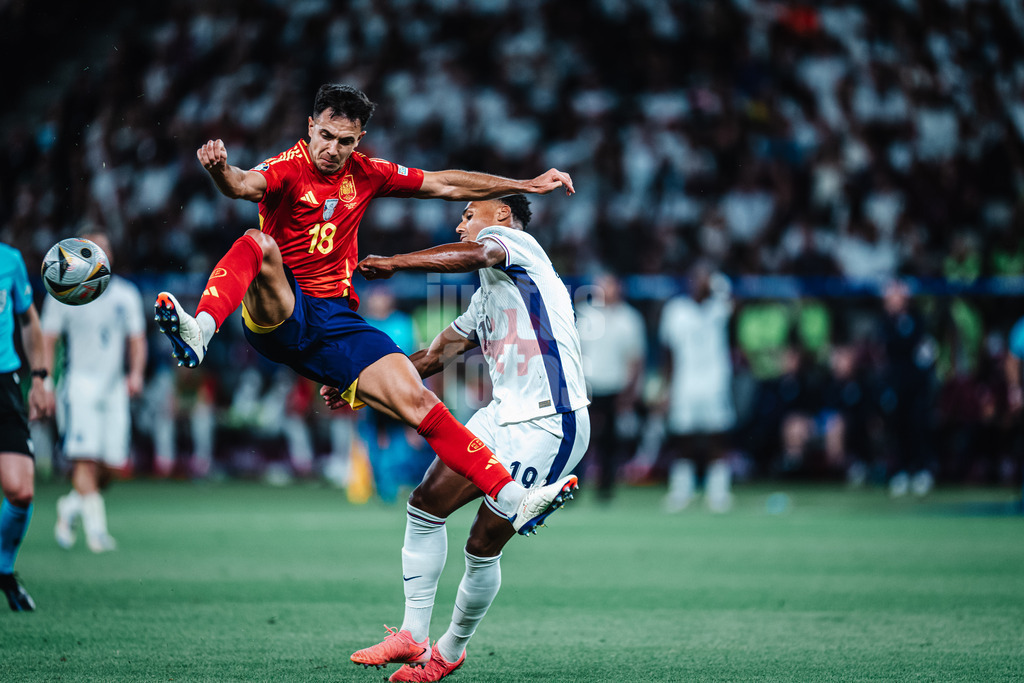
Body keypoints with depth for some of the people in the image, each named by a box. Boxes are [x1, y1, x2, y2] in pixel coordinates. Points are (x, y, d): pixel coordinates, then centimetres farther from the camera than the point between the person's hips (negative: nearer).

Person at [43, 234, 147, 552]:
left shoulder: (126, 295, 11)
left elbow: (137, 340, 15)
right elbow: (47, 341, 2)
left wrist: (136, 374, -3)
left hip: (115, 387, 4)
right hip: (78, 383, -4)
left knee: (110, 466, 1)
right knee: (85, 457, -17)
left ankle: (70, 507, 26)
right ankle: (96, 528, -17)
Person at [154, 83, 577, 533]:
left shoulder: (366, 175, 10)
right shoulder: (290, 168, -6)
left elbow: (446, 185, 21)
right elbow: (244, 185, -30)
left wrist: (527, 185, 22)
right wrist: (220, 170, -54)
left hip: (336, 321, 4)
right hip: (278, 311, -4)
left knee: (420, 404, -11)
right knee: (258, 243, -35)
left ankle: (514, 500, -14)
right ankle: (198, 332, -59)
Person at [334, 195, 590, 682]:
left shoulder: (511, 239, -1)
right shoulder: (486, 297, 26)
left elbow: (475, 255, -26)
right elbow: (433, 357, 28)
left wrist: (393, 262, -20)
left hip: (548, 426, -9)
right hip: (502, 416, 9)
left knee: (483, 546, -4)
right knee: (425, 504, 2)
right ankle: (413, 636, 7)